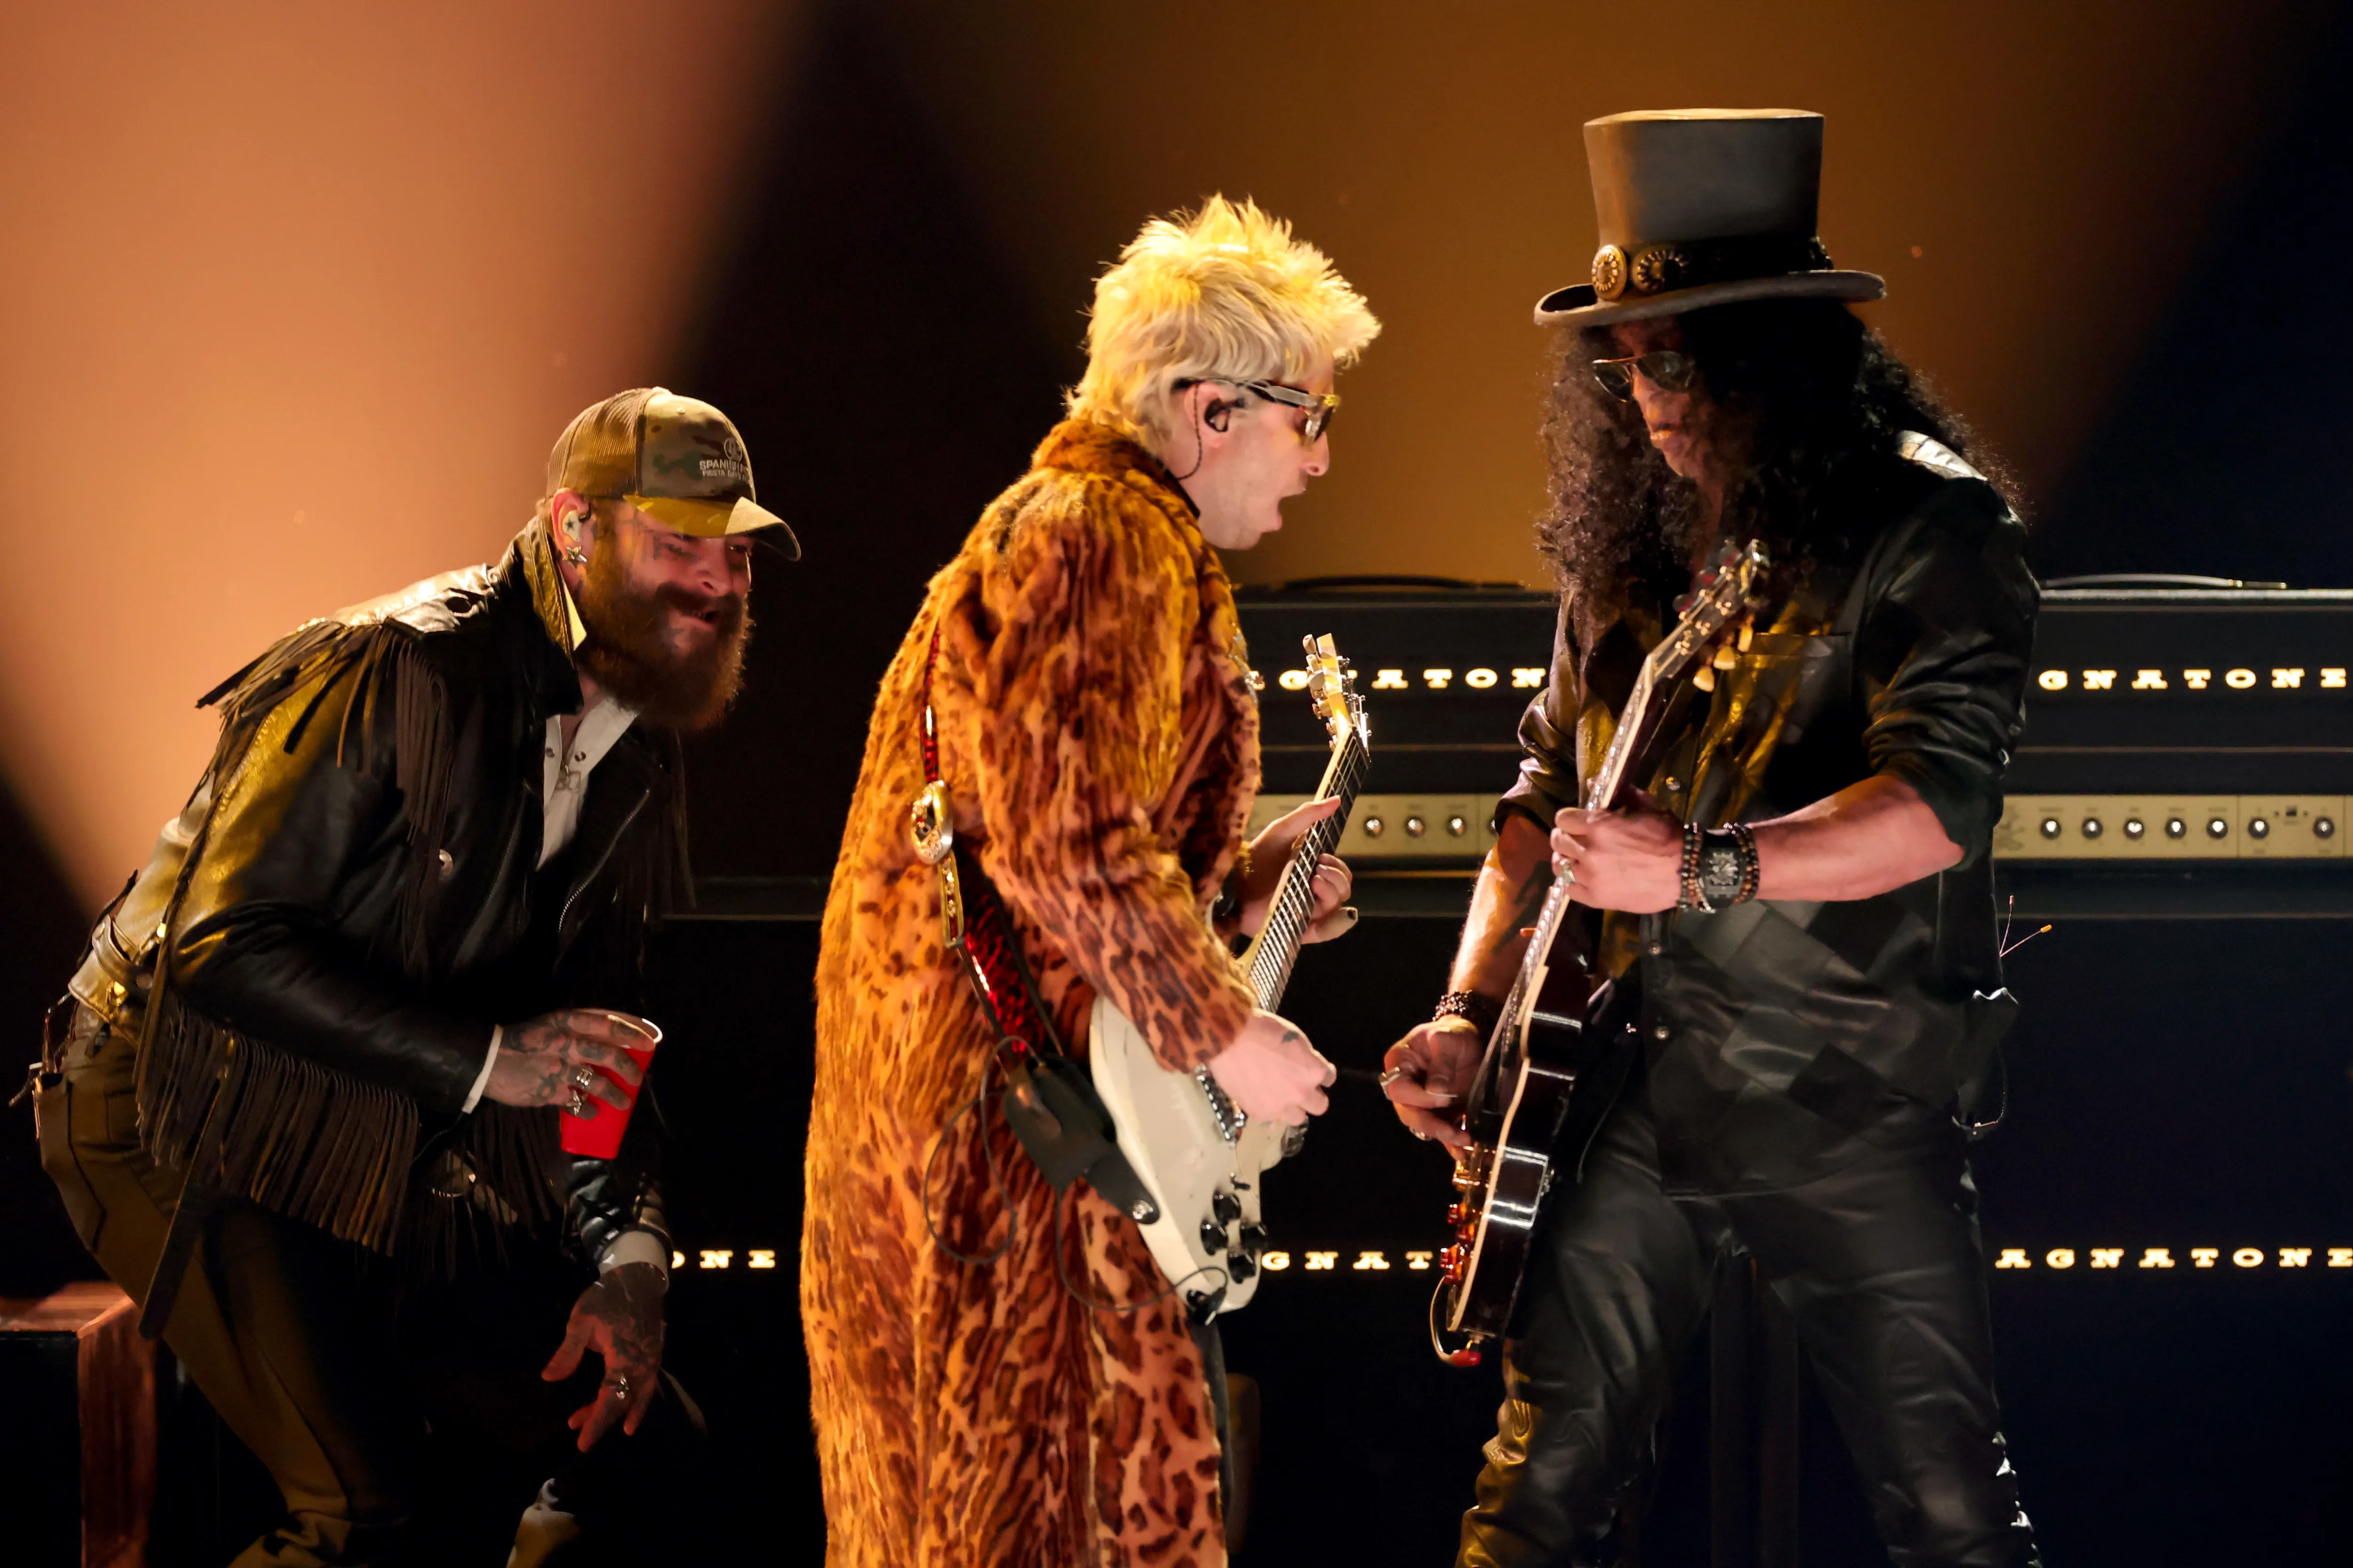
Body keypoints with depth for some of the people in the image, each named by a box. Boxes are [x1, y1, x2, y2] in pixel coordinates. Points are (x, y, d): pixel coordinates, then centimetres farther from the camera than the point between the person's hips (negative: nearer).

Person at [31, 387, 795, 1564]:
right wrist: (485, 1058, -31)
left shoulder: (638, 758, 5)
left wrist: (626, 1259, -5)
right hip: (192, 1125, -8)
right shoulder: (397, 673, -21)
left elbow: (594, 1035, 10)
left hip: (393, 1154, 8)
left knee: (636, 1441, 3)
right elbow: (224, 944, -26)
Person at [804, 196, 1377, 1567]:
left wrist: (1229, 903, 14)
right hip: (1016, 1096, -11)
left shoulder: (1072, 525, 21)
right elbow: (1072, 846, -24)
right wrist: (1223, 1033, -17)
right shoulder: (1111, 542, -14)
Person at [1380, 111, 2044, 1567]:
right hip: (1641, 1089, 5)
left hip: (1854, 1103, -5)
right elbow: (1546, 793, 17)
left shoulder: (1928, 532, -9)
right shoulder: (1634, 546, 11)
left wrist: (1703, 868, -32)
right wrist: (1470, 1012, 6)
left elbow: (1941, 805, -21)